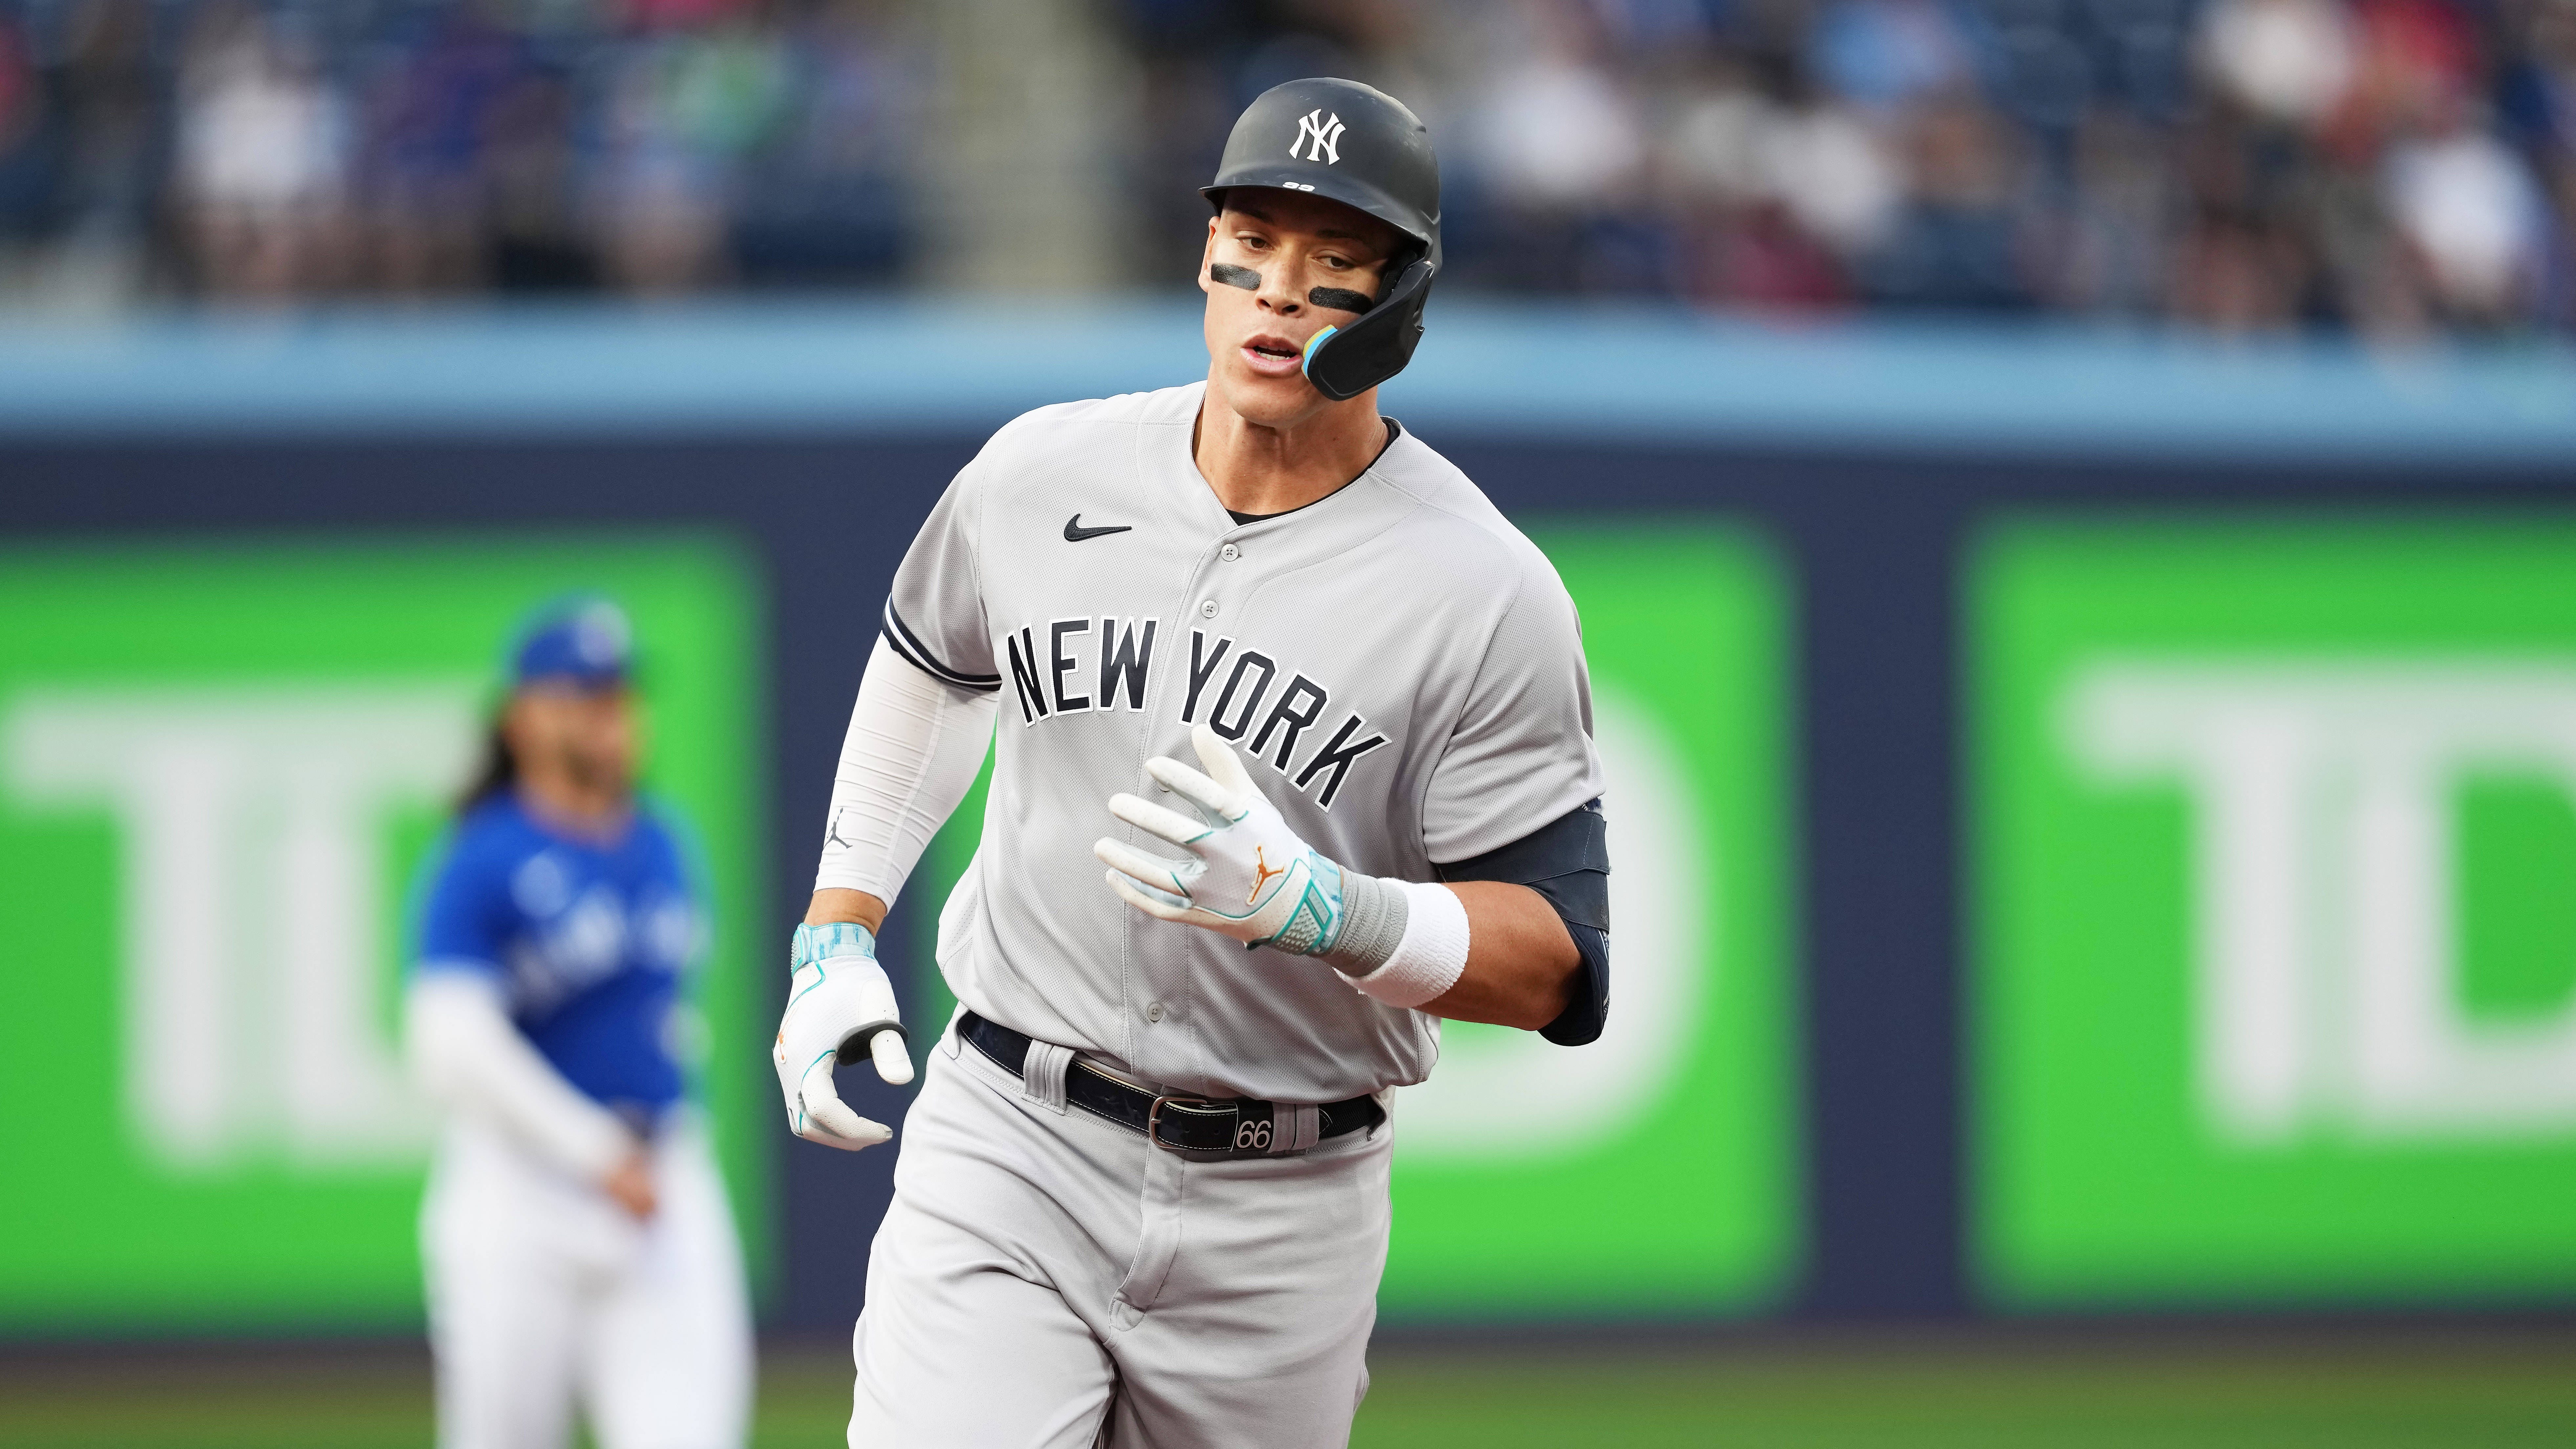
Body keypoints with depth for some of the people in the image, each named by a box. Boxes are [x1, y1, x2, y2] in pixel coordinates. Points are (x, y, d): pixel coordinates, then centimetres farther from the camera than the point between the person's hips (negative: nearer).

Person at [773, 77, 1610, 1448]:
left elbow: (1555, 965, -12)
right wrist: (836, 933, 17)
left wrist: (1302, 902, -28)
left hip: (1285, 1221, -1)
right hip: (1006, 1149, 1)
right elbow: (927, 664, 24)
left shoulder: (1489, 596, -10)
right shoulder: (1039, 473, 1)